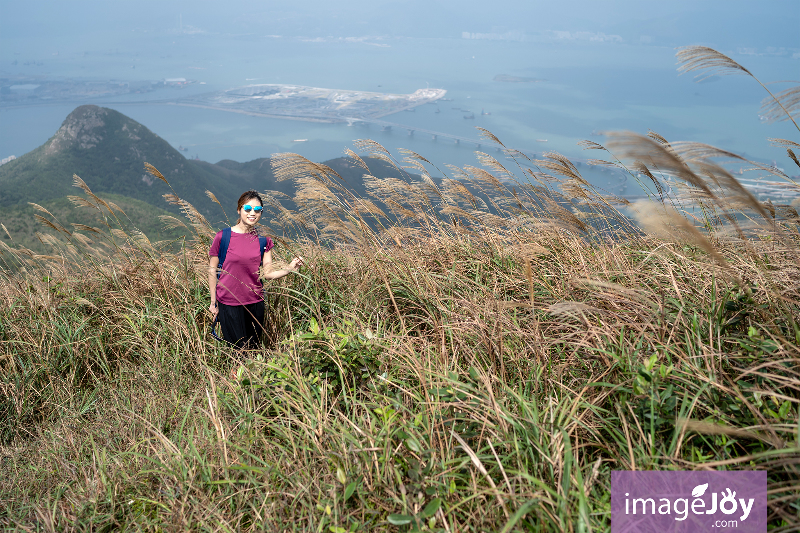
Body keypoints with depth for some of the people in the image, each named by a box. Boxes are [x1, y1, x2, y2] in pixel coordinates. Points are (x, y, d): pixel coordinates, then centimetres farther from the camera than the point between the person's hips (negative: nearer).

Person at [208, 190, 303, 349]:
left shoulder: (264, 241, 3)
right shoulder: (223, 237, -8)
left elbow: (268, 273, 0)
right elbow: (212, 271, -1)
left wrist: (289, 269, -18)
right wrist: (213, 302, 0)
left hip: (255, 302, 3)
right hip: (229, 303, -3)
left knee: (254, 348, 13)